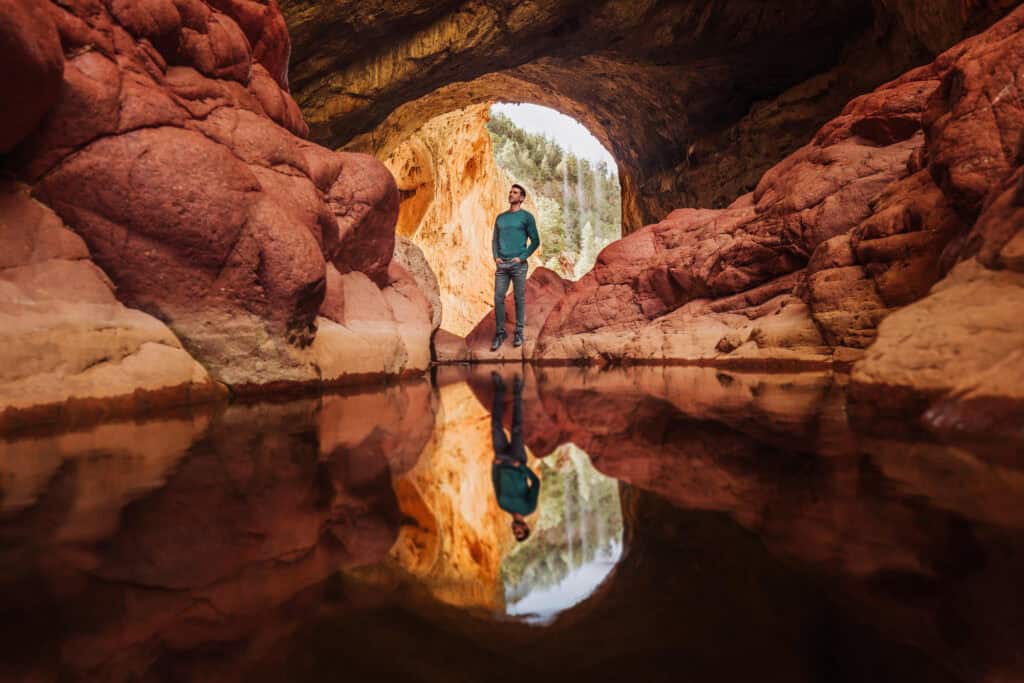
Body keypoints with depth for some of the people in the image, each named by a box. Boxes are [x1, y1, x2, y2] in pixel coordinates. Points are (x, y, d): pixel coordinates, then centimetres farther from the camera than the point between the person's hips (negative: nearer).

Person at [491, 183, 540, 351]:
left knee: (519, 299, 0)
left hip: (518, 264, -4)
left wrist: (521, 258, -10)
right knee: (498, 298, -2)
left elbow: (535, 241, 0)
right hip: (501, 264, 4)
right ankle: (499, 334, 5)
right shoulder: (500, 217, 16)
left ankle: (519, 333, 10)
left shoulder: (527, 216, 2)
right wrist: (496, 258, 1)